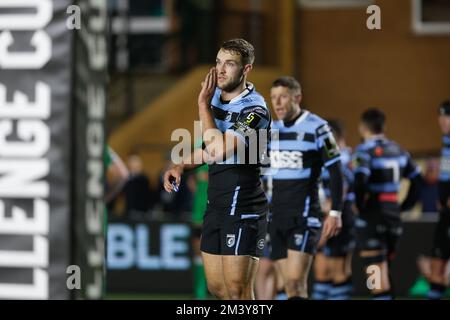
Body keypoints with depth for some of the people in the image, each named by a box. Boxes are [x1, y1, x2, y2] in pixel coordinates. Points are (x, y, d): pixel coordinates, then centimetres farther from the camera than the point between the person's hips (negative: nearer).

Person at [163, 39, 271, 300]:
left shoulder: (255, 109, -17)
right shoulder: (216, 98, 9)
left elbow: (217, 151, -28)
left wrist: (203, 106, -18)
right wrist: (181, 166, 7)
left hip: (243, 209, -8)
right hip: (216, 205, 8)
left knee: (237, 291, -9)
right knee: (216, 287, 11)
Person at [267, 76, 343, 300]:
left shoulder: (316, 128, -7)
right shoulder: (270, 130, 11)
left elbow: (335, 172, -7)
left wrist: (335, 212, -11)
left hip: (304, 216, -6)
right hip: (277, 217, 6)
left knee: (296, 280, -15)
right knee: (289, 286, 5)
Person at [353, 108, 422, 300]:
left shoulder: (366, 150, -11)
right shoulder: (397, 150, 11)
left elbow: (360, 181, -26)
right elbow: (416, 178, 14)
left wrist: (360, 205, -11)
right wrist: (405, 206, 16)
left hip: (371, 219, -7)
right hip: (393, 217, 7)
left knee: (376, 276, -7)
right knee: (384, 274, 17)